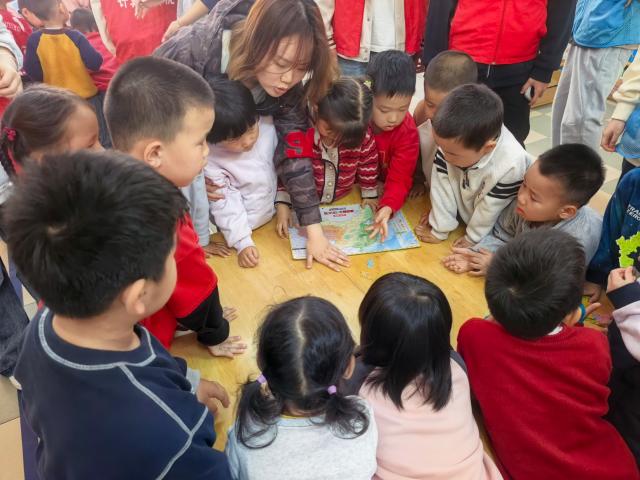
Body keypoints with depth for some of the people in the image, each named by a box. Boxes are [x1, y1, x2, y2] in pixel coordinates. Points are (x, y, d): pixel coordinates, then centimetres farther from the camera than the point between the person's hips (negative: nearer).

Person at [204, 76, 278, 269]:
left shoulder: (267, 125, -15)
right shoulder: (209, 158, -26)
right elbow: (225, 202, -20)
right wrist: (243, 242, -21)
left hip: (276, 215, 4)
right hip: (242, 226, -4)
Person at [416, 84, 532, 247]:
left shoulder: (510, 166, -39)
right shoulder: (453, 143, -28)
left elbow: (490, 208, -25)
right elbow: (442, 185, -20)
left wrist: (472, 238, -11)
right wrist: (440, 229, -14)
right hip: (463, 212, 4)